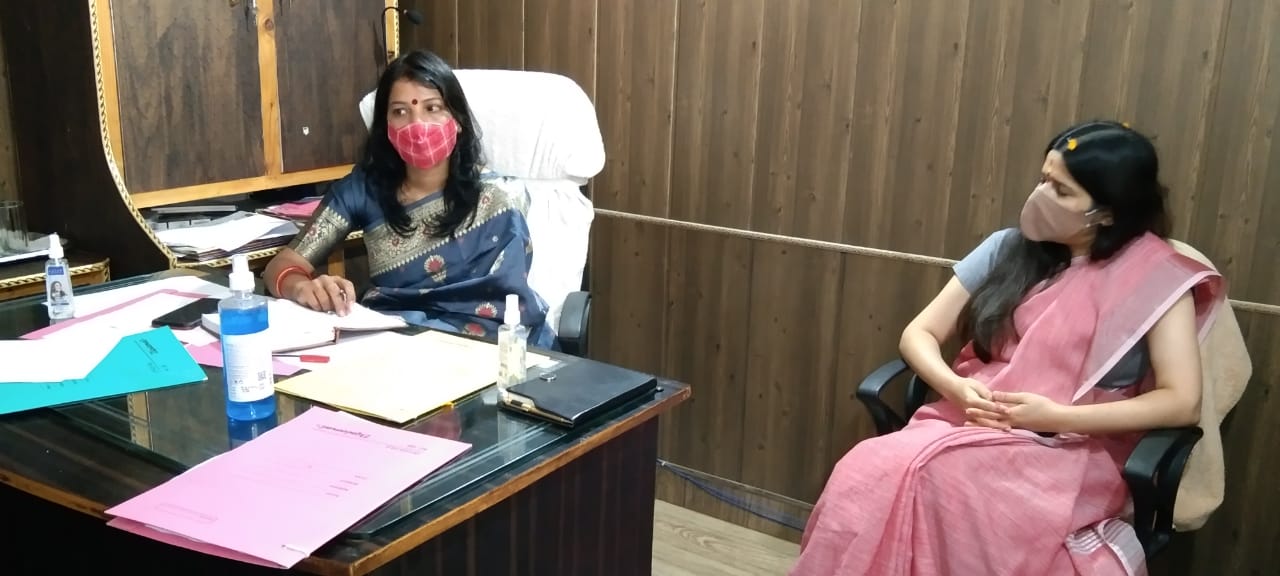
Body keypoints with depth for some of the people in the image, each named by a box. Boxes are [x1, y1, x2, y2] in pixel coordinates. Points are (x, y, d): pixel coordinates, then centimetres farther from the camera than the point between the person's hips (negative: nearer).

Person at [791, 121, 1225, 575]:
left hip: (1071, 452, -3)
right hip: (969, 423, 4)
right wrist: (954, 386, -12)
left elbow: (1182, 402, -8)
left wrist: (1056, 416, -16)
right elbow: (919, 333, 10)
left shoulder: (1156, 277, -1)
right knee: (867, 471, -30)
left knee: (930, 477, -35)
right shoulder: (1008, 248, 10)